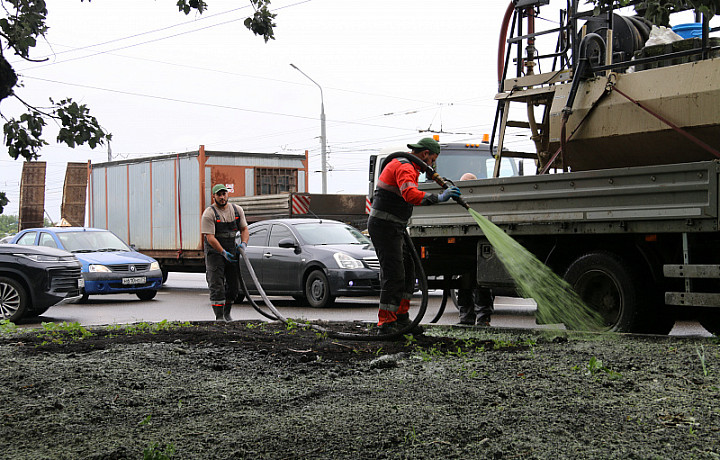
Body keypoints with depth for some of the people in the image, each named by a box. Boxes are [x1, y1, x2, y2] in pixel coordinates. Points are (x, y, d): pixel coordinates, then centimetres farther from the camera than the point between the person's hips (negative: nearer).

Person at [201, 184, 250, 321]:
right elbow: (210, 237, -18)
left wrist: (244, 243, -9)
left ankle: (227, 313, 25)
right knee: (217, 286, -9)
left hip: (232, 251, 5)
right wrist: (223, 252, -24)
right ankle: (219, 317, -7)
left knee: (234, 285, 9)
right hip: (214, 252, -5)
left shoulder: (237, 210, 5)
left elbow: (244, 229, 11)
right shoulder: (209, 214, -13)